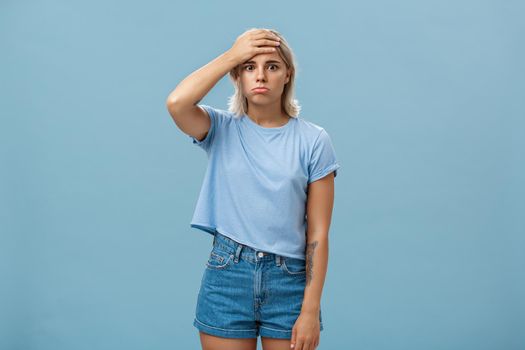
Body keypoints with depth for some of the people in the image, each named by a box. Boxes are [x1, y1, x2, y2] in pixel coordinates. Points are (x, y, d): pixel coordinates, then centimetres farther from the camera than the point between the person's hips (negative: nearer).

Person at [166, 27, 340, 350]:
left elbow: (317, 234, -4)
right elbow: (176, 104, -22)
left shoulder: (314, 140, -2)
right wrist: (231, 55, -13)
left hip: (289, 280, 0)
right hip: (227, 275, 0)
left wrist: (311, 310, -8)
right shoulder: (222, 130, 1)